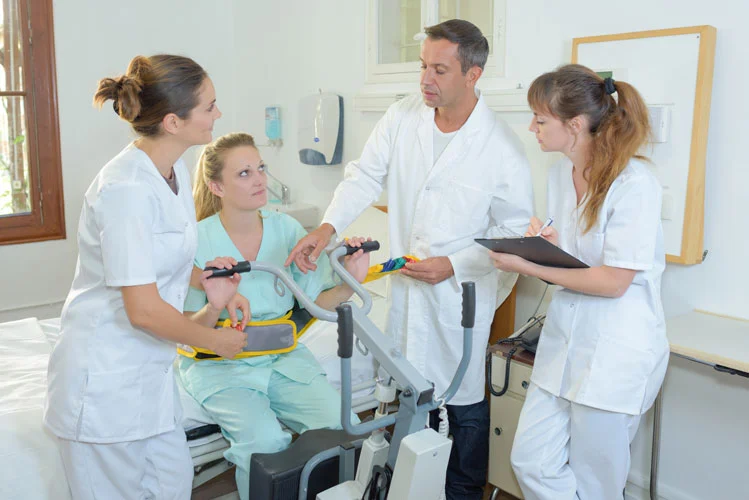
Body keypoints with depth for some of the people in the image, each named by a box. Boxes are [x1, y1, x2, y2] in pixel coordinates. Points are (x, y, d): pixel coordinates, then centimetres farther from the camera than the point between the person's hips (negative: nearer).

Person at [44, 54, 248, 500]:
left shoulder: (175, 171, 3)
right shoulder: (127, 189, -26)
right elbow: (144, 310, -26)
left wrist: (207, 278, 1)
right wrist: (218, 341, -12)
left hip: (148, 369, 9)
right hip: (106, 376, -8)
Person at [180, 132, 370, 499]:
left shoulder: (286, 228, -1)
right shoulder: (198, 241, -11)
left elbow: (318, 301, -1)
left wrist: (349, 284, -21)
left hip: (283, 355, 4)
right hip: (219, 364, -3)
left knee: (341, 423, -16)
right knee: (265, 439, -27)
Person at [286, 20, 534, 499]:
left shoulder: (502, 146, -15)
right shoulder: (403, 118, -3)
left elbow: (515, 230, -9)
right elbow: (366, 176, 0)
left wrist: (452, 266, -18)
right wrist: (328, 227, -15)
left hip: (462, 288, -4)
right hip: (406, 281, 4)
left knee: (463, 399, 10)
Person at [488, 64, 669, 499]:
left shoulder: (635, 183, -19)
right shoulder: (561, 173, 5)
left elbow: (613, 281, -19)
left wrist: (527, 267, -17)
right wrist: (547, 242, -4)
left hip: (616, 352, -7)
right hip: (565, 337, 7)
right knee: (531, 463, 11)